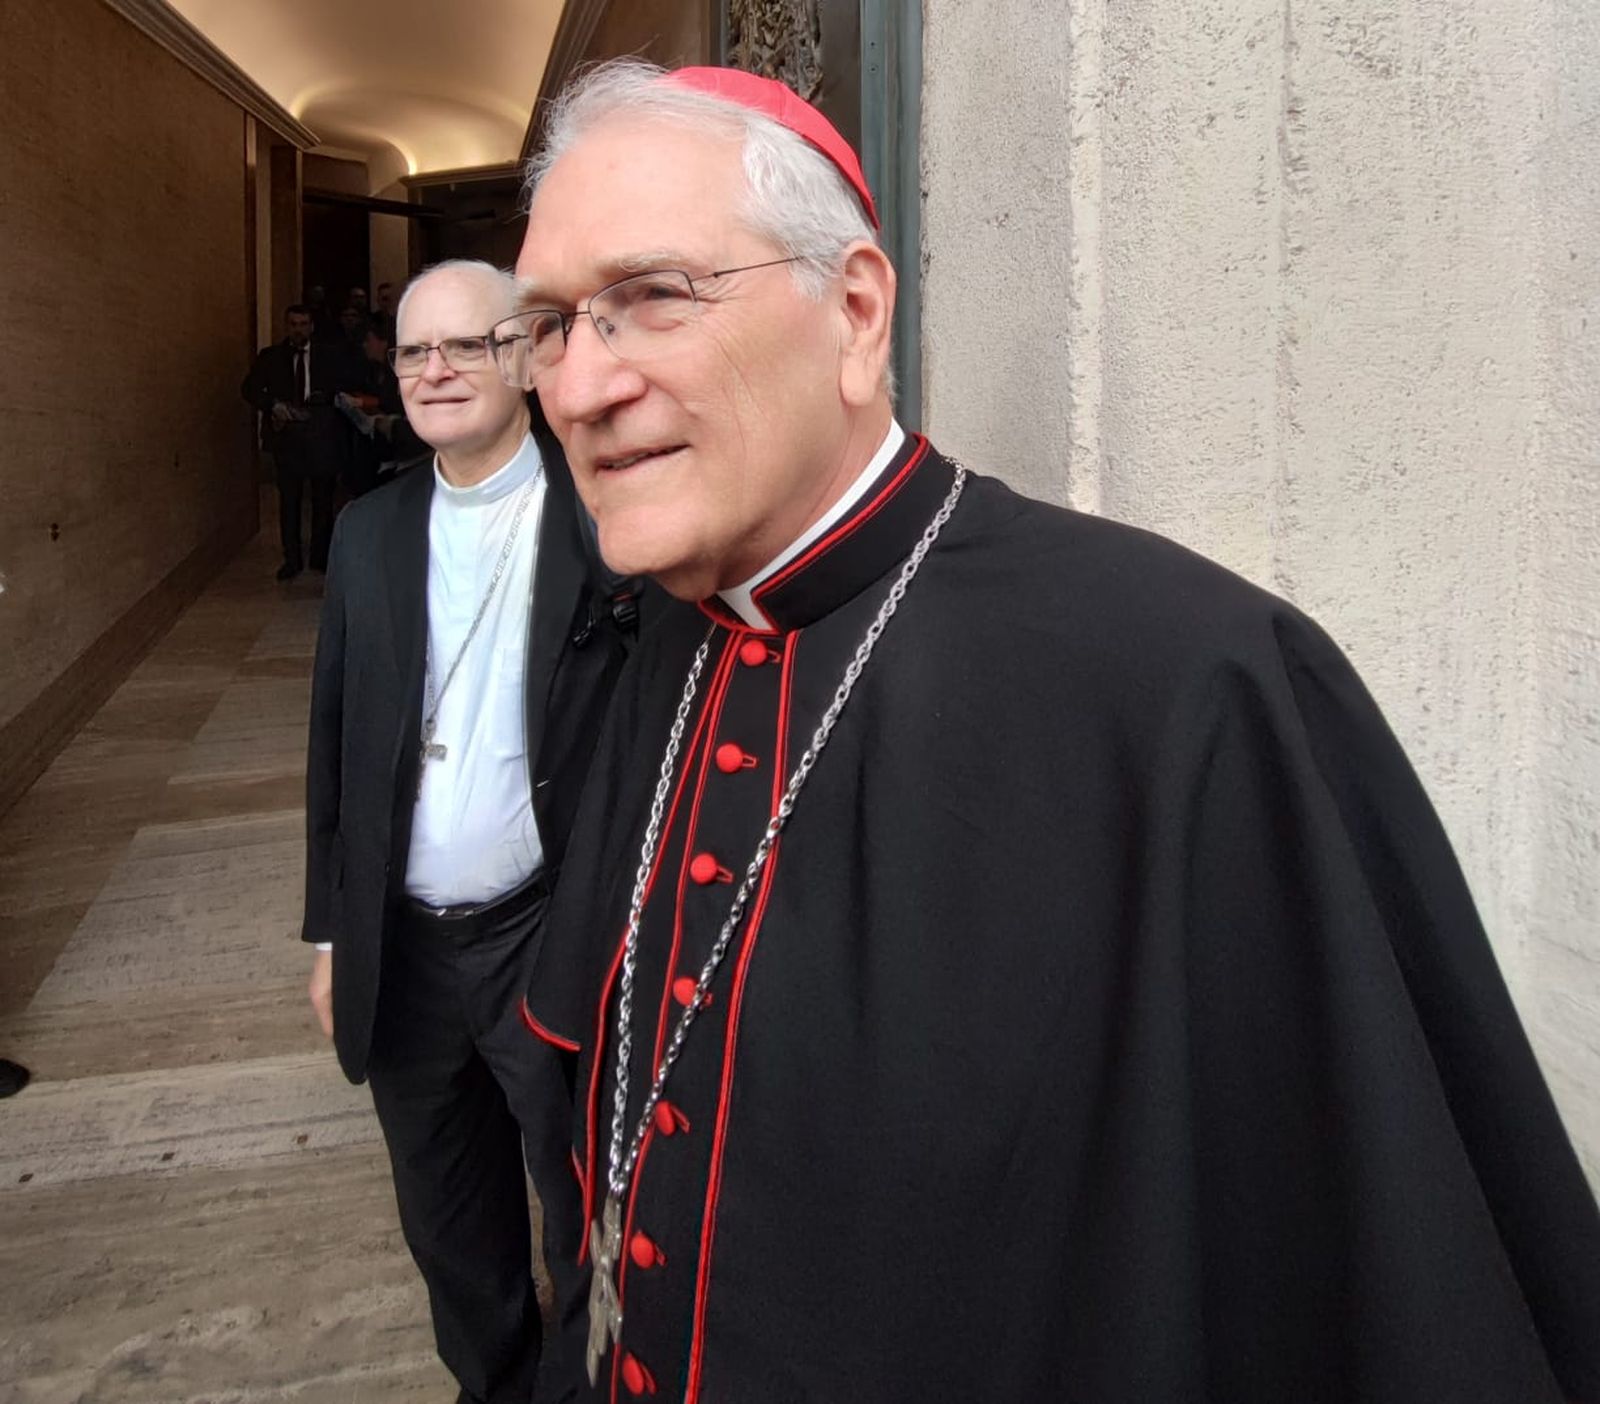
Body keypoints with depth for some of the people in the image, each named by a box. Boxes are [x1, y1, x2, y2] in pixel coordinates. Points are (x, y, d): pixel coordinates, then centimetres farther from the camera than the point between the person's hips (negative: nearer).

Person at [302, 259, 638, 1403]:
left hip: (553, 941, -5)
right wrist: (332, 930, 11)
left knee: (592, 1225, 12)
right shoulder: (369, 533, 5)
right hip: (403, 950, 5)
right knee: (451, 1234, 22)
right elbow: (335, 741, 10)